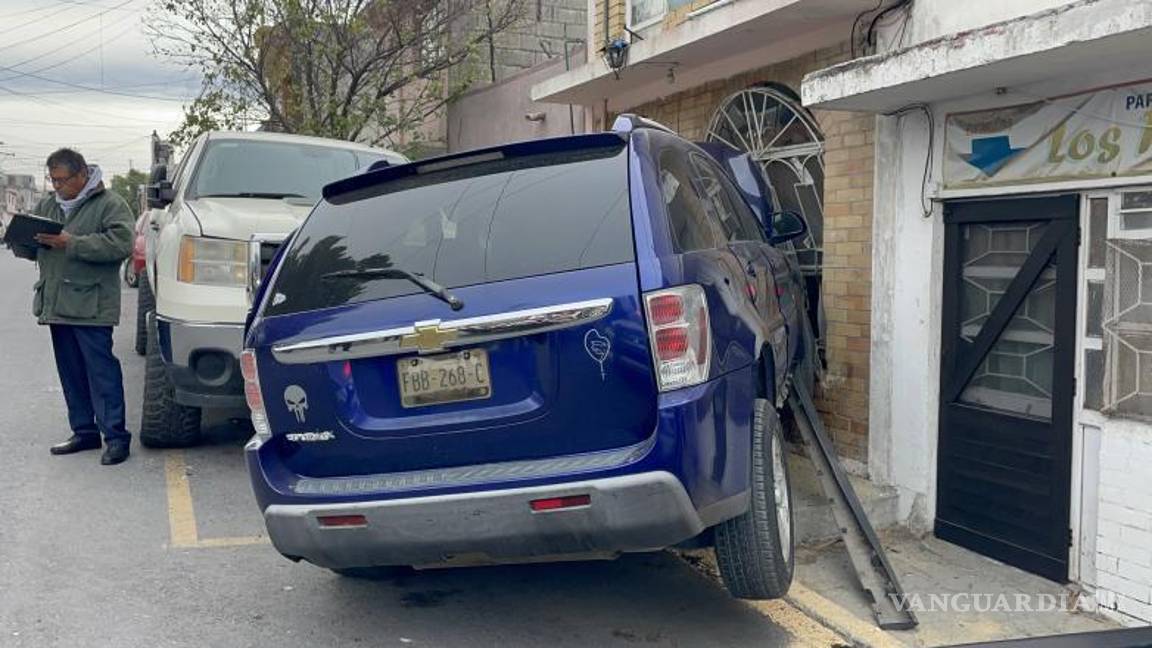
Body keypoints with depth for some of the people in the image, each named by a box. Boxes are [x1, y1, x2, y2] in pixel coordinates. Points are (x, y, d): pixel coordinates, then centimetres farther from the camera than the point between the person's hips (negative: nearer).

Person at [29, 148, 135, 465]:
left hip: (91, 305, -7)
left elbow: (121, 244, -18)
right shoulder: (47, 205, 19)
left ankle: (116, 436, -5)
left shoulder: (110, 204, -3)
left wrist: (71, 243, -19)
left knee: (101, 370, -8)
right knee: (71, 373, 11)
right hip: (57, 304, 7)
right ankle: (84, 431, 20)